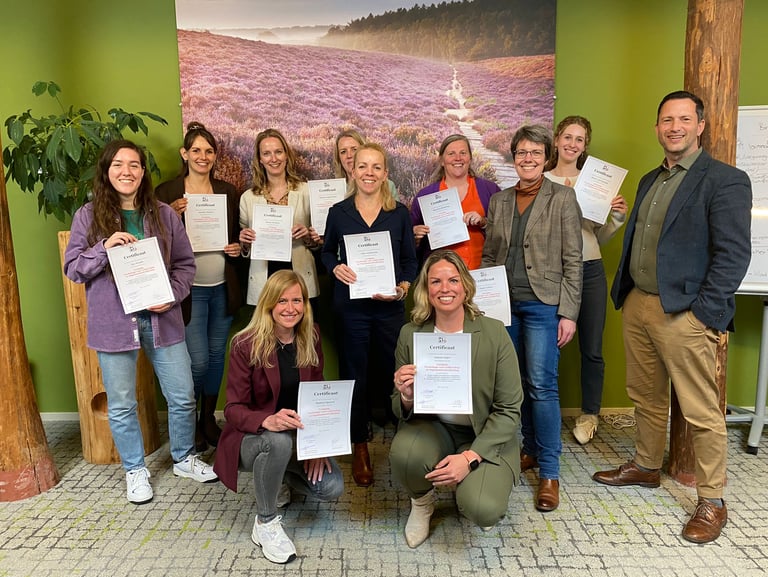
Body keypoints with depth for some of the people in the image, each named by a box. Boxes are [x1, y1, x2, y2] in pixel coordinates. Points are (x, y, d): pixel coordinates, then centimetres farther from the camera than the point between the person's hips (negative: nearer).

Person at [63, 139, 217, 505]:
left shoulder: (164, 214, 3)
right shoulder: (88, 216, 0)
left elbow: (185, 263, 6)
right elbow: (72, 268, 0)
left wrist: (172, 295, -11)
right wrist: (104, 249, -18)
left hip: (162, 320, 1)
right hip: (113, 323, -1)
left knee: (183, 396, 8)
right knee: (121, 405, 10)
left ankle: (184, 459, 32)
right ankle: (135, 470, 32)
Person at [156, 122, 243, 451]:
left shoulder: (228, 192, 8)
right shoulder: (167, 192, -3)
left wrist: (238, 248, -3)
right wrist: (172, 217, -19)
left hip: (223, 288, 4)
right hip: (190, 289, -4)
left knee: (217, 355, 12)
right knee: (199, 360, -4)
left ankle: (208, 419, 30)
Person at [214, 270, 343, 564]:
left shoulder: (310, 338, -5)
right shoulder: (246, 345, -18)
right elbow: (233, 409, -18)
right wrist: (268, 420, -40)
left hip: (299, 435, 4)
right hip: (252, 437, -4)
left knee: (332, 487, -16)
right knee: (279, 441, -37)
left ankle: (279, 479, 18)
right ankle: (265, 523, -11)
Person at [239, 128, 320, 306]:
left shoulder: (307, 191, 2)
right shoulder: (247, 198, 6)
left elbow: (320, 241, 8)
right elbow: (244, 249, 14)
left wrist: (309, 236, -11)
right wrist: (244, 242, -6)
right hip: (263, 283, 1)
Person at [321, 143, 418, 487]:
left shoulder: (400, 214, 3)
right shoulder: (338, 212, 3)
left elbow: (411, 260, 6)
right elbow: (327, 251, 13)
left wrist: (403, 287, -11)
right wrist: (336, 268, -8)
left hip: (391, 307, 0)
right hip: (350, 306, 0)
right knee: (354, 376, 8)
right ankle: (359, 448, 23)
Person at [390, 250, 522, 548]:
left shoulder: (494, 332, -13)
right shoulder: (410, 334, -7)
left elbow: (509, 410, -10)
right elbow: (401, 410, 0)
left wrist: (469, 457, -21)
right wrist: (406, 397, -25)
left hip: (485, 438, -1)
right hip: (431, 427, 2)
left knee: (483, 510, -26)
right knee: (404, 454, -31)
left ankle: (470, 492, 14)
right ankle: (421, 501, 7)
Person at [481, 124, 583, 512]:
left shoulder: (562, 198, 0)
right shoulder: (499, 201, 12)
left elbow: (572, 260, -4)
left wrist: (568, 313, -10)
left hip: (543, 305, -4)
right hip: (504, 303, 4)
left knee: (541, 385, -7)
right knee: (516, 383, 10)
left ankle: (549, 473, 5)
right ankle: (529, 450, 28)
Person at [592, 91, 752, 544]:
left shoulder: (725, 180, -7)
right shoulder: (650, 181, 16)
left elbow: (734, 254, -13)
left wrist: (704, 312, -17)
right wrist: (624, 294, 12)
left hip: (685, 314, -7)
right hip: (638, 305, 7)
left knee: (701, 412, 3)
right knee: (646, 397, 19)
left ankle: (712, 501, 18)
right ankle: (647, 467, 37)